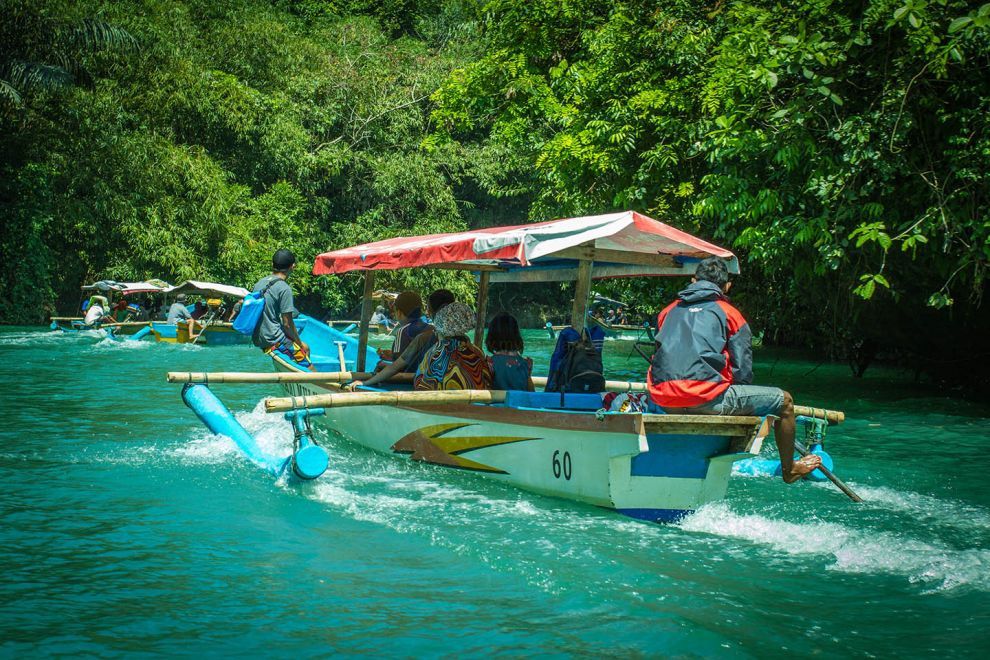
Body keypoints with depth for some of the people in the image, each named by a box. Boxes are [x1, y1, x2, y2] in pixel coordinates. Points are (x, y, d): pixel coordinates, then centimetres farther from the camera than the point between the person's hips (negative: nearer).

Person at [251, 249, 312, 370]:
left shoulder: (260, 283, 9)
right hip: (274, 340, -9)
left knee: (305, 347, 22)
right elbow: (287, 323, -16)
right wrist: (299, 342, 0)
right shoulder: (284, 289, -16)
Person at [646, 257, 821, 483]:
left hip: (664, 402, 6)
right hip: (706, 400, -6)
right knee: (784, 400, 12)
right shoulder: (730, 314, 8)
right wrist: (742, 403, 22)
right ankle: (789, 470, 27)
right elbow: (743, 373, 3)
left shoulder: (669, 311, 20)